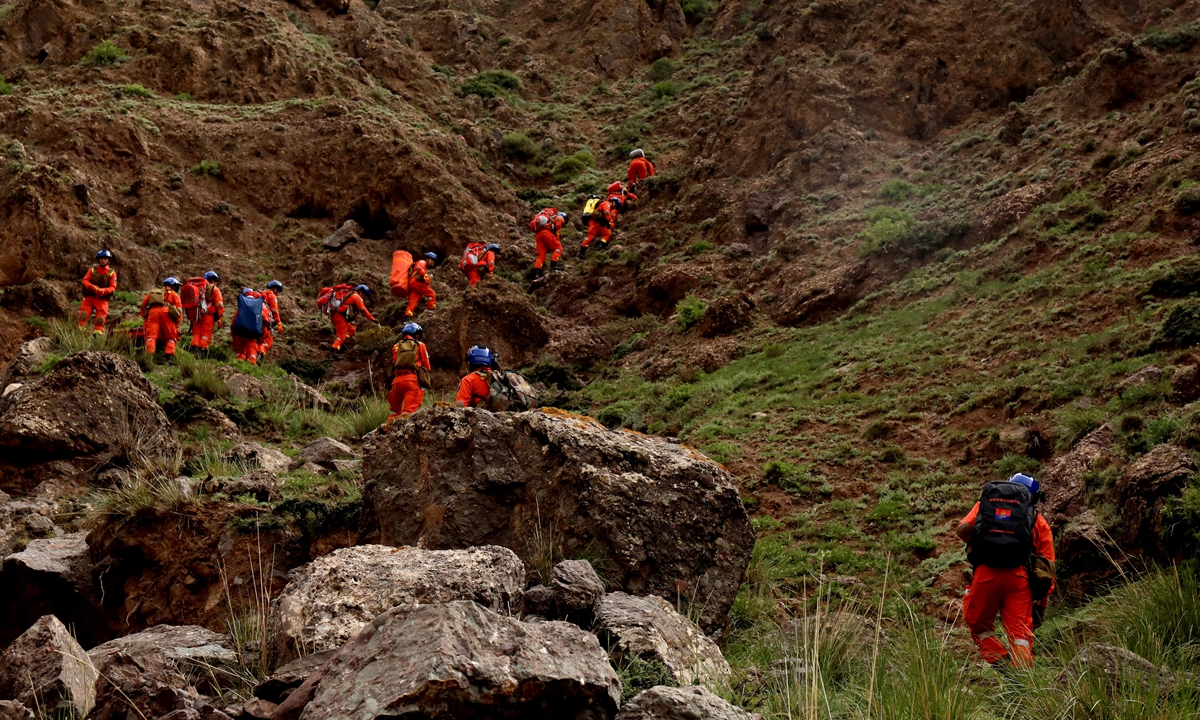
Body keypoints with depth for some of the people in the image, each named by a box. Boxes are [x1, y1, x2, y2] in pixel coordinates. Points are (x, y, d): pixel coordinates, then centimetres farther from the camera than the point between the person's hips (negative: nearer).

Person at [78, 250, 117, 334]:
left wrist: (103, 291, -23)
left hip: (102, 299, -1)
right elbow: (85, 280, 0)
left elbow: (113, 287, -3)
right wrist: (93, 287, -20)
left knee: (100, 320, -8)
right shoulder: (92, 270, 10)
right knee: (83, 315, -11)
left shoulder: (112, 273, 4)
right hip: (89, 297, 1)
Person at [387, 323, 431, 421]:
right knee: (410, 409, -10)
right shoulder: (420, 345, 9)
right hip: (413, 379, -4)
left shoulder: (396, 346, 16)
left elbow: (394, 364, 15)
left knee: (395, 412, 15)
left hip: (397, 380, 4)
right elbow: (427, 366, 13)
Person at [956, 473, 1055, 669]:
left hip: (986, 573, 0)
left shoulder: (984, 505, 23)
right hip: (1019, 576, 0)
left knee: (980, 627, 18)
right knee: (1021, 634, 2)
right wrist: (1041, 602, 20)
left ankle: (1001, 662, -3)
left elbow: (962, 530, 4)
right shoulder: (1038, 521, 23)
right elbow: (1048, 565, 17)